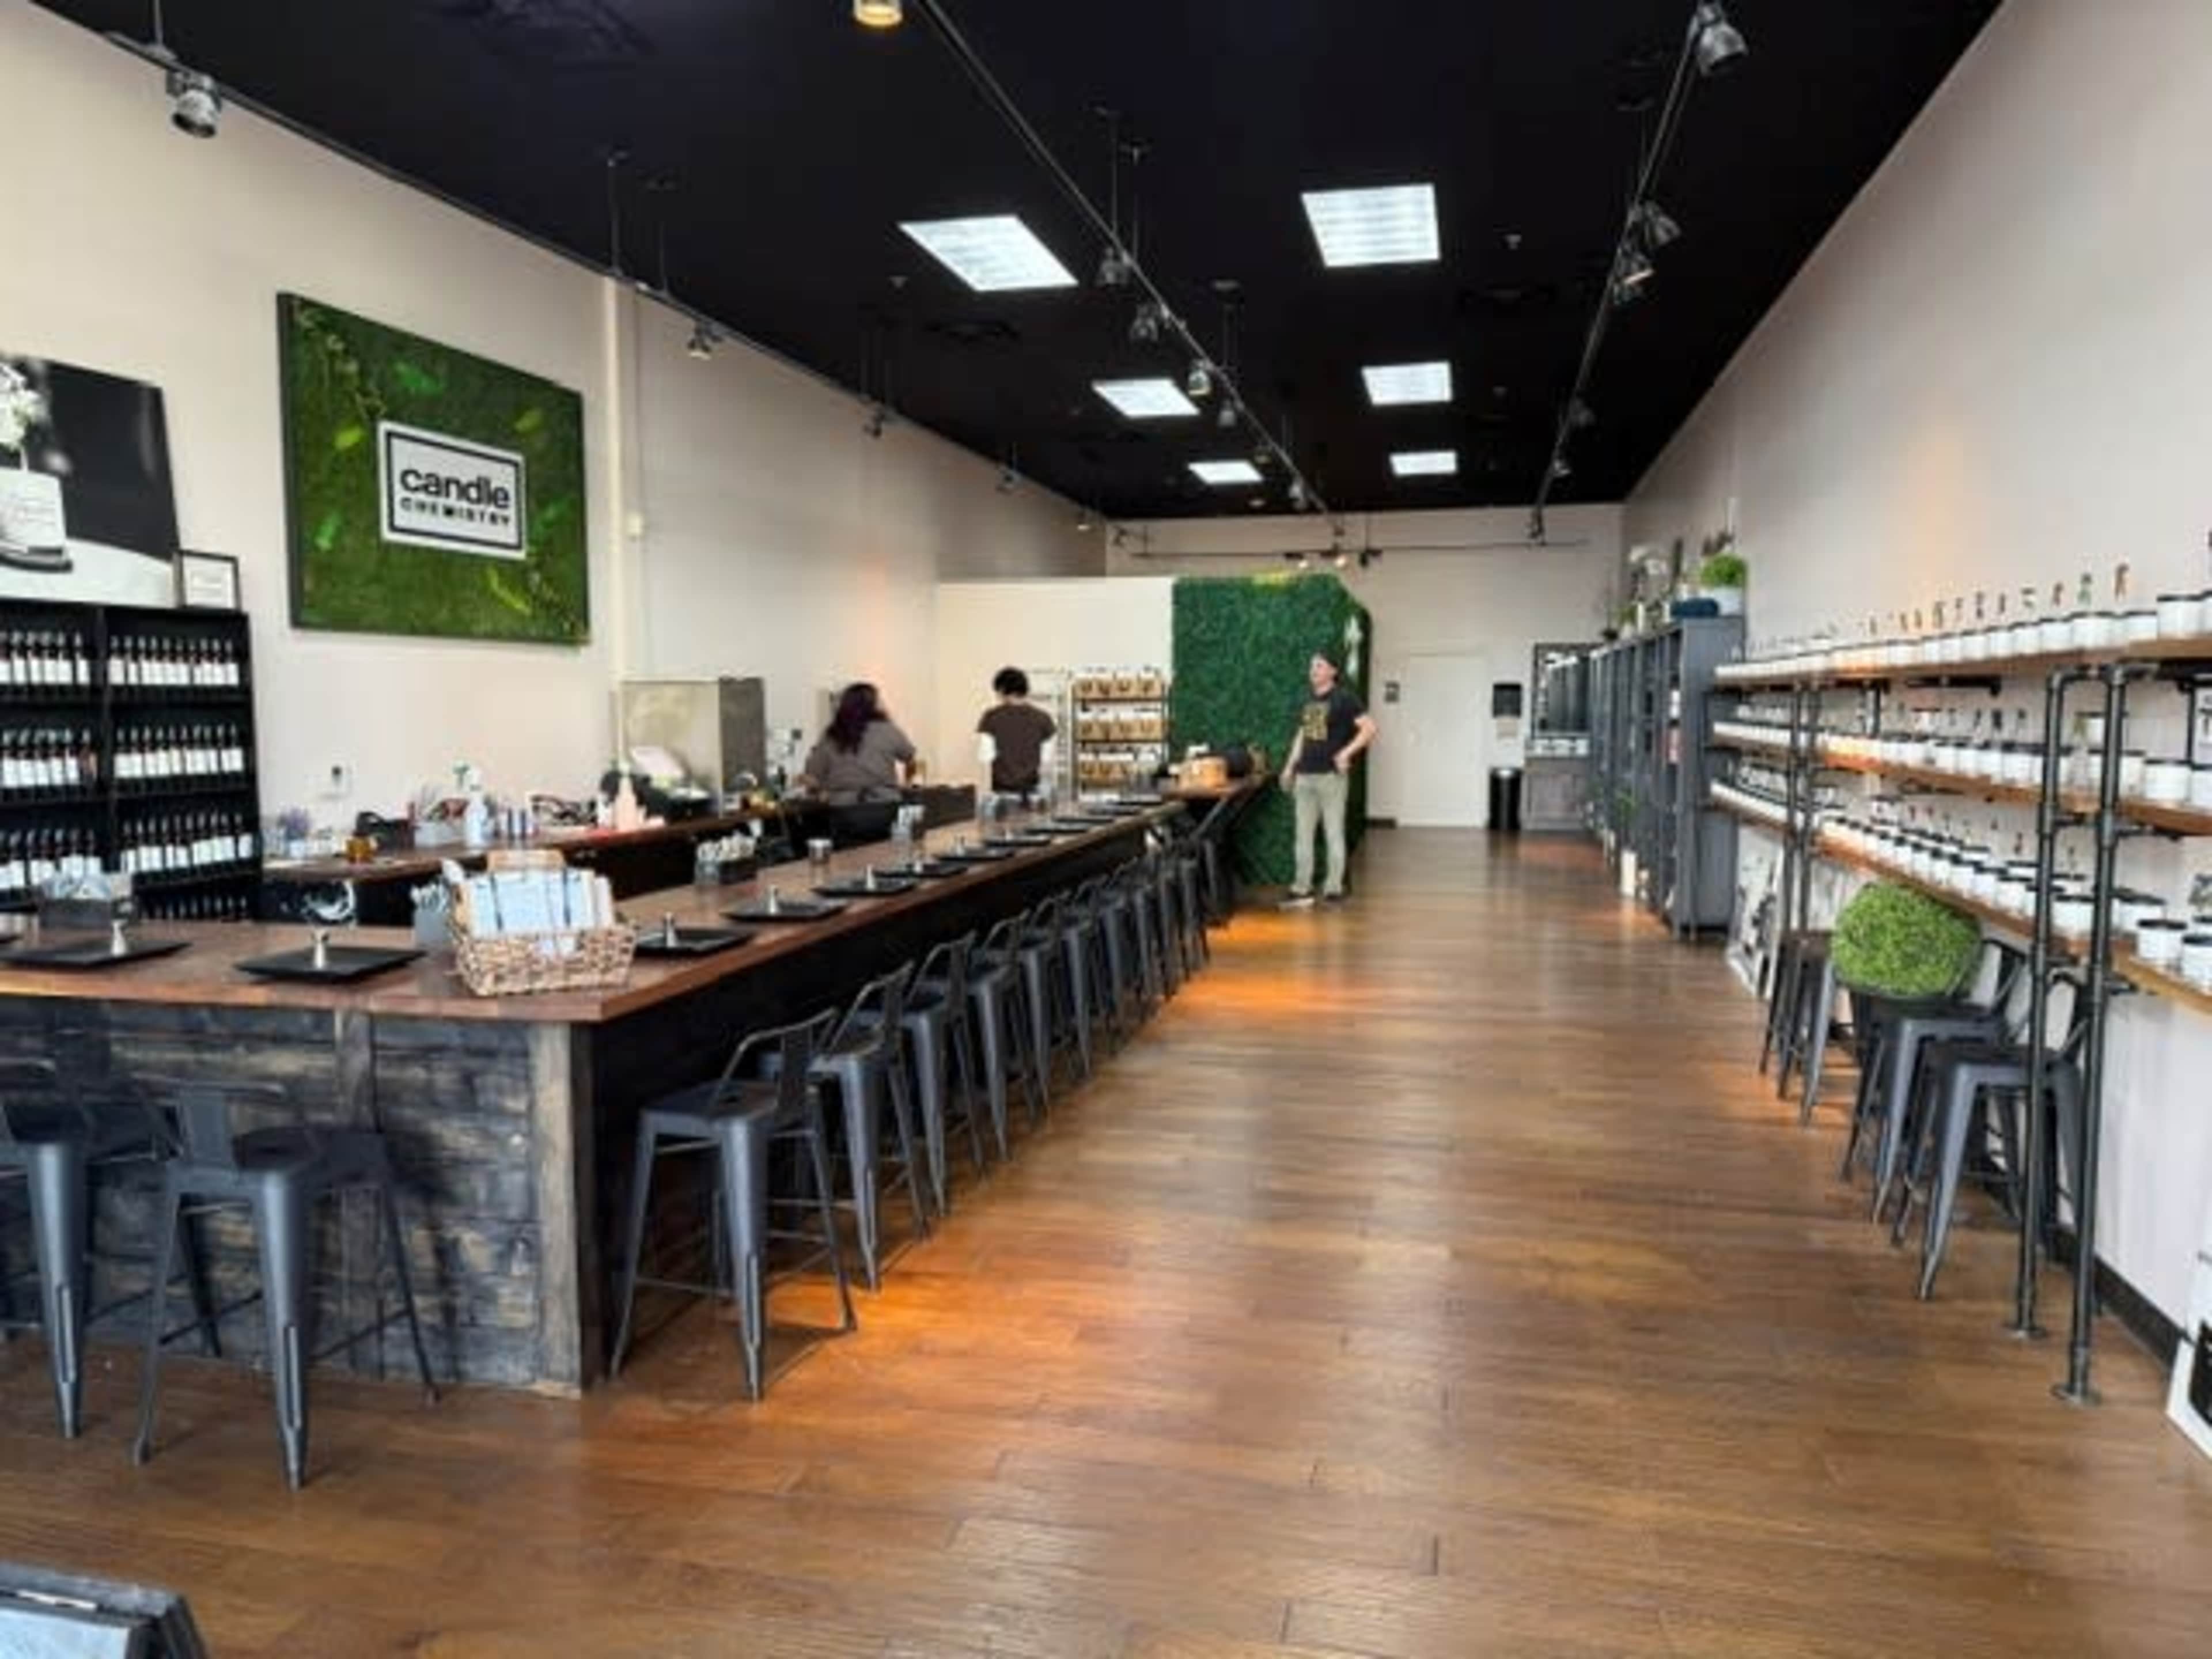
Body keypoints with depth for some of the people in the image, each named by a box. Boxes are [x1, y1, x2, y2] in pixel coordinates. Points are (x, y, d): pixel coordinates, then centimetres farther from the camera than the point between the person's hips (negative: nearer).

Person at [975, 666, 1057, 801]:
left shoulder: (992, 717, -6)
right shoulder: (1042, 718, -1)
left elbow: (984, 756, -8)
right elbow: (1047, 759, 1)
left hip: (1002, 785, -1)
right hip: (1031, 785, 1)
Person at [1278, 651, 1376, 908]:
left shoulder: (1345, 698, -6)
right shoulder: (1309, 702, 15)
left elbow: (1369, 728, -12)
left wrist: (1346, 753, -19)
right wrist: (1290, 767, 17)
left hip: (1332, 776, -7)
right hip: (1305, 776, 7)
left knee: (1333, 834, 0)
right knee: (1304, 835, 8)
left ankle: (1334, 889, 8)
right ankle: (1302, 889, 13)